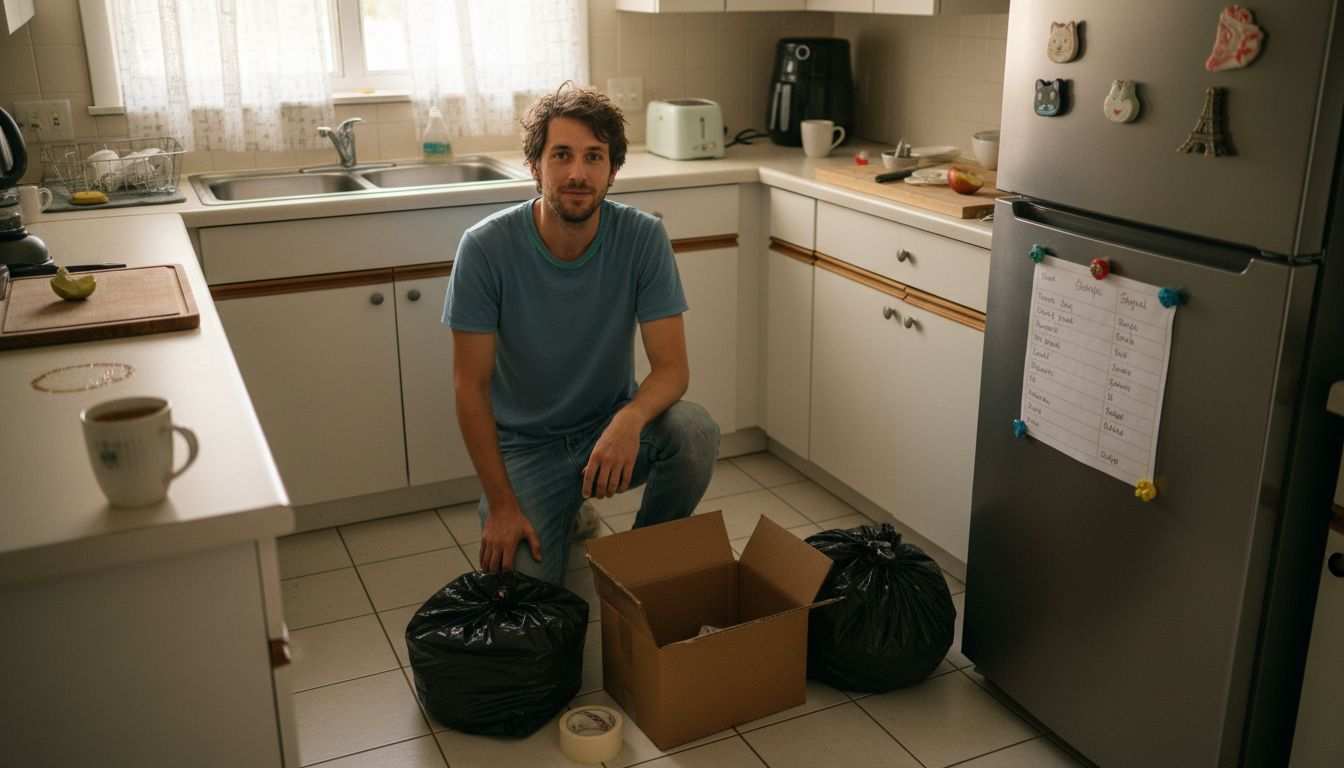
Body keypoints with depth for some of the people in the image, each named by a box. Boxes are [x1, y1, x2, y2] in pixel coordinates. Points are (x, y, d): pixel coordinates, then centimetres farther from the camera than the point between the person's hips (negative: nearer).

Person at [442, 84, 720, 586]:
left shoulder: (643, 238, -16)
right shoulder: (486, 247, -19)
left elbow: (672, 366, -17)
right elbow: (471, 385, -14)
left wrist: (631, 418, -41)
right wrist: (502, 505, -17)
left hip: (612, 425, 2)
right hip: (526, 444, -1)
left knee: (696, 432, -29)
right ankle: (563, 525, 18)